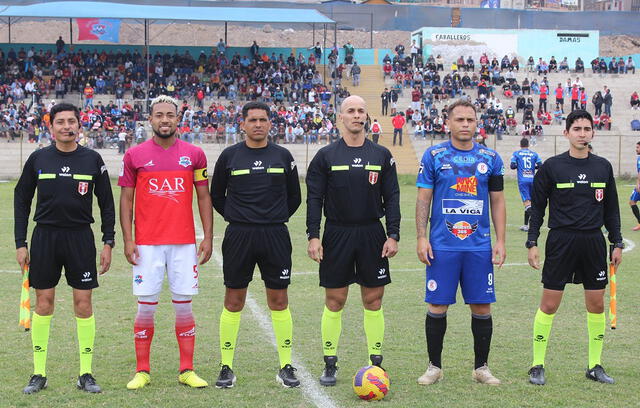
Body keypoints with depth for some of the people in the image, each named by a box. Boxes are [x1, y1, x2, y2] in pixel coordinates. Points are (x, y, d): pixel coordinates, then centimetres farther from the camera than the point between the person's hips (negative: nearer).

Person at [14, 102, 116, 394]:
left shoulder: (92, 159, 2)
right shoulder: (38, 159, 3)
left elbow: (106, 203, 7)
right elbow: (22, 200, 8)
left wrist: (108, 242, 1)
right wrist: (21, 244, 3)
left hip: (80, 237, 0)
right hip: (45, 236, 1)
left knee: (83, 303, 0)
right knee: (43, 303, 3)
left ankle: (86, 374, 8)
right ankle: (39, 374, 12)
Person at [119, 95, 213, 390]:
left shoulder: (194, 155, 5)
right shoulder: (135, 155, 3)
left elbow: (204, 197, 8)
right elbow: (126, 200, 6)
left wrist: (208, 237, 2)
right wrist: (127, 240, -2)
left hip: (184, 243, 1)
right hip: (147, 244, -1)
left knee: (184, 307, 4)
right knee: (146, 307, 2)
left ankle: (187, 371, 12)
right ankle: (142, 371, 12)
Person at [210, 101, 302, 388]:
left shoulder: (282, 156, 6)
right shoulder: (229, 156, 3)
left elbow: (294, 197, 16)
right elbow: (216, 195, 13)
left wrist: (276, 220, 11)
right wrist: (236, 219, 9)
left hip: (275, 236, 1)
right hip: (238, 236, -1)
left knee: (278, 300, 3)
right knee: (233, 301, 2)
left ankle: (286, 367, 11)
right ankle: (226, 368, 10)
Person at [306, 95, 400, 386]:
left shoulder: (382, 155, 6)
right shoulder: (326, 156, 2)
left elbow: (392, 197, 5)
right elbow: (314, 199, 0)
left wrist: (393, 235, -3)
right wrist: (313, 236, -8)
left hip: (372, 235, 1)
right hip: (337, 234, -1)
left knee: (373, 300, 4)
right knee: (334, 301, 2)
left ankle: (376, 363, 13)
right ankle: (330, 365, 10)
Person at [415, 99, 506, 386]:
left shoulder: (490, 158, 7)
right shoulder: (433, 156, 1)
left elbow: (497, 201, 11)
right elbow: (423, 199, 2)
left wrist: (500, 241, 4)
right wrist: (421, 238, -5)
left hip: (480, 245, 2)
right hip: (442, 245, -2)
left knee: (482, 307, 4)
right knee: (437, 306, 1)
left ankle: (481, 368, 17)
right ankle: (434, 367, 15)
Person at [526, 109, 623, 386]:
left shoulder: (603, 167, 7)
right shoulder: (552, 166, -3)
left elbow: (611, 208, 14)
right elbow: (537, 207, 1)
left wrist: (617, 243, 10)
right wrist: (532, 243, -5)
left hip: (594, 241, 3)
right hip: (560, 241, -3)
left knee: (596, 305, 6)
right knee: (549, 304, -2)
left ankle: (595, 366, 17)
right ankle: (537, 366, 8)